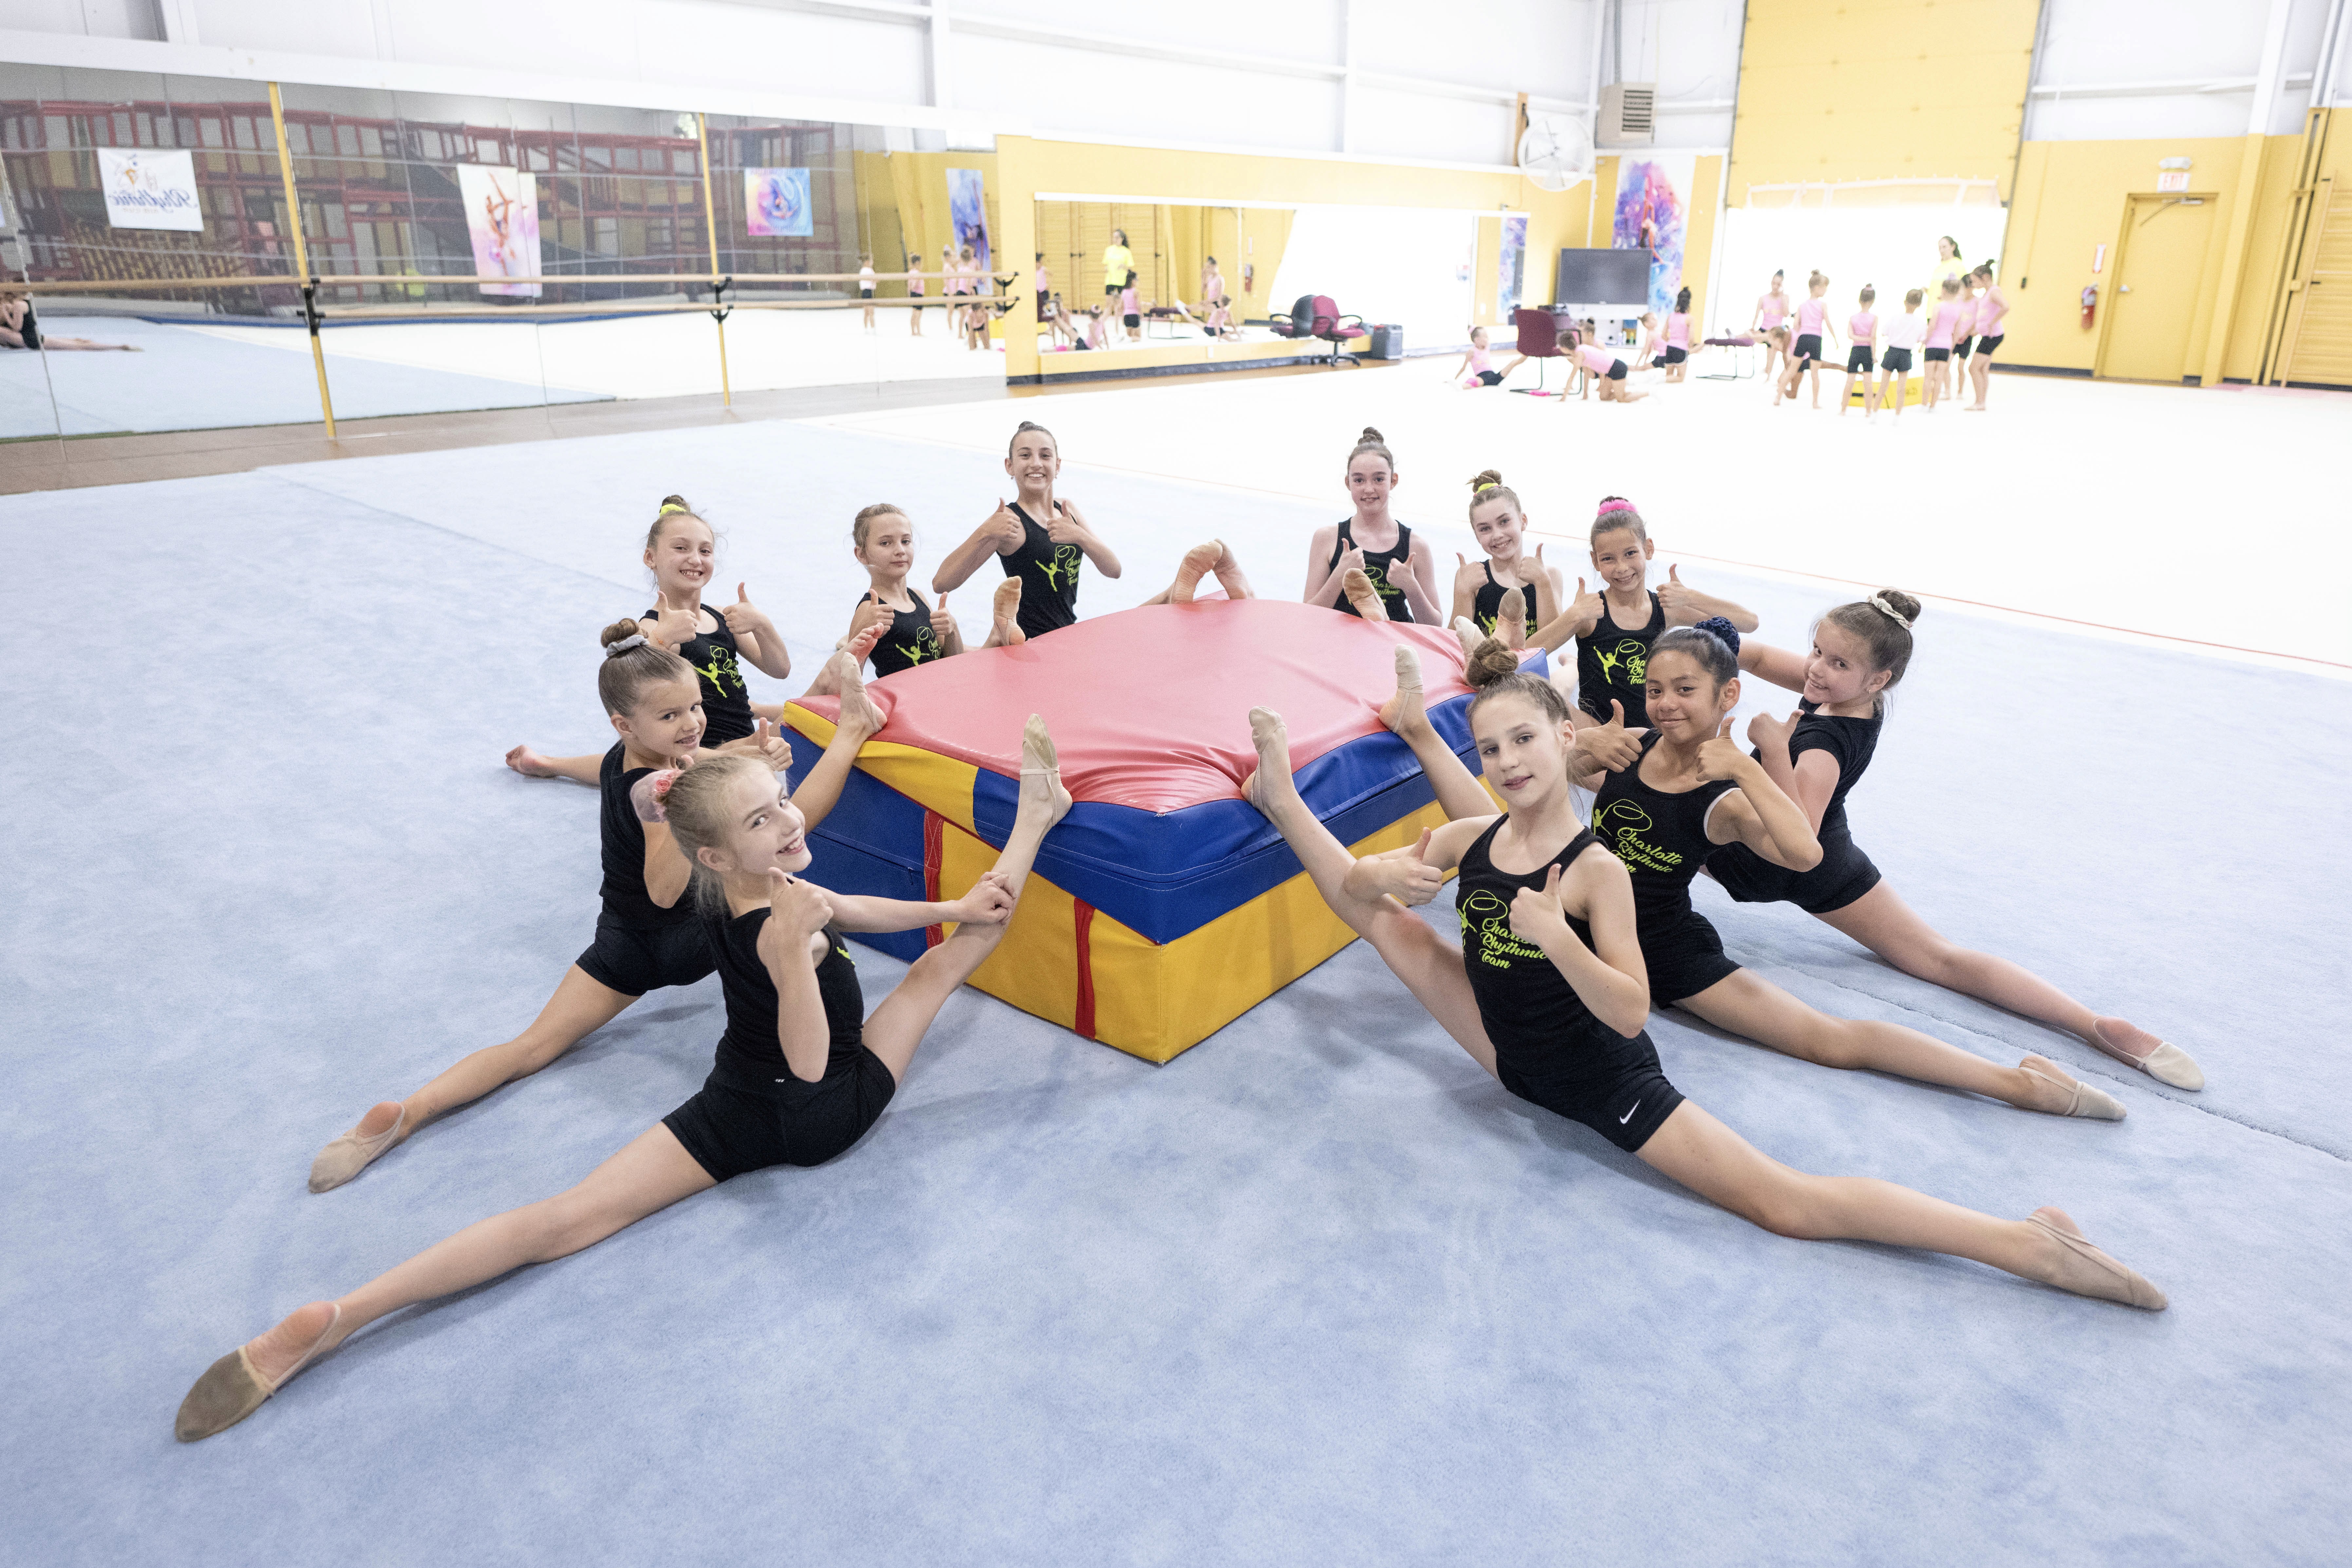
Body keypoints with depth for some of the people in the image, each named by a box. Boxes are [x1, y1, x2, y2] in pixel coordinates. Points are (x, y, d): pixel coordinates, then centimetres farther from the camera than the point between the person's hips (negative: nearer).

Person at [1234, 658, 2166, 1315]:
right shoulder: (1470, 837, -7)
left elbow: (1631, 1012, -28)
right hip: (1509, 1055, 6)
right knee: (1378, 914, 4)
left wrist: (1554, 935, -41)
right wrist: (1390, 878, -18)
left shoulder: (1597, 872, -24)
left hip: (1604, 1083, -6)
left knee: (1785, 1205, -13)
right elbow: (1360, 885, 5)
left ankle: (2028, 1244, -10)